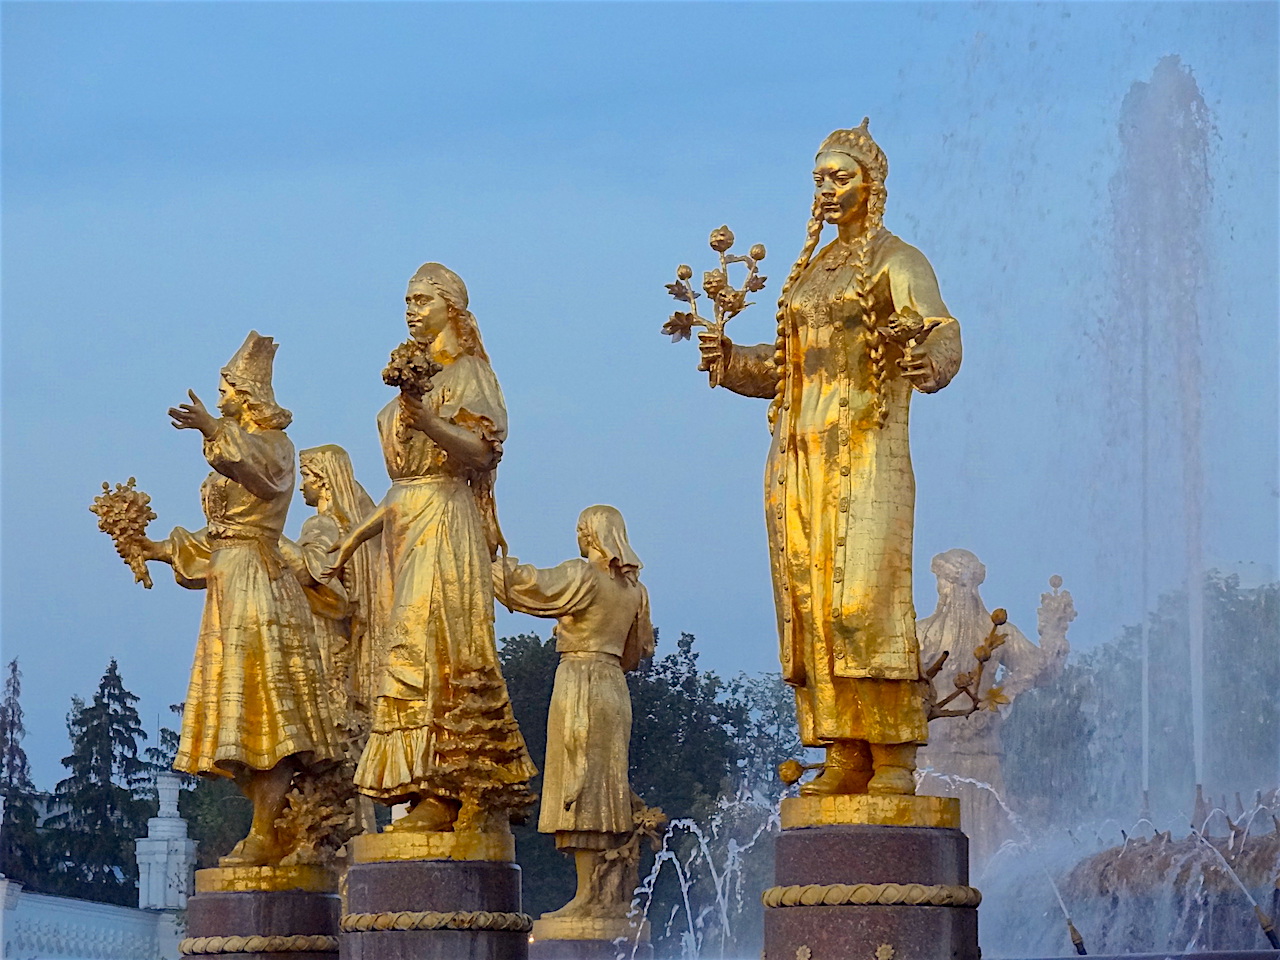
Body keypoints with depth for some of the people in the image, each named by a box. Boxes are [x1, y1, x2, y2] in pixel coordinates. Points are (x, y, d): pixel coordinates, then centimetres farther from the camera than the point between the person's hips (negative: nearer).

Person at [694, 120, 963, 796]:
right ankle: (845, 758, 1)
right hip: (798, 453, 7)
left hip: (865, 450, -7)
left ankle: (894, 762, -14)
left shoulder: (896, 263, 0)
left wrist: (930, 361, -37)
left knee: (864, 601, -14)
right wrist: (729, 360, 6)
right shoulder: (809, 271, 21)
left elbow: (941, 330, -15)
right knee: (809, 606, 0)